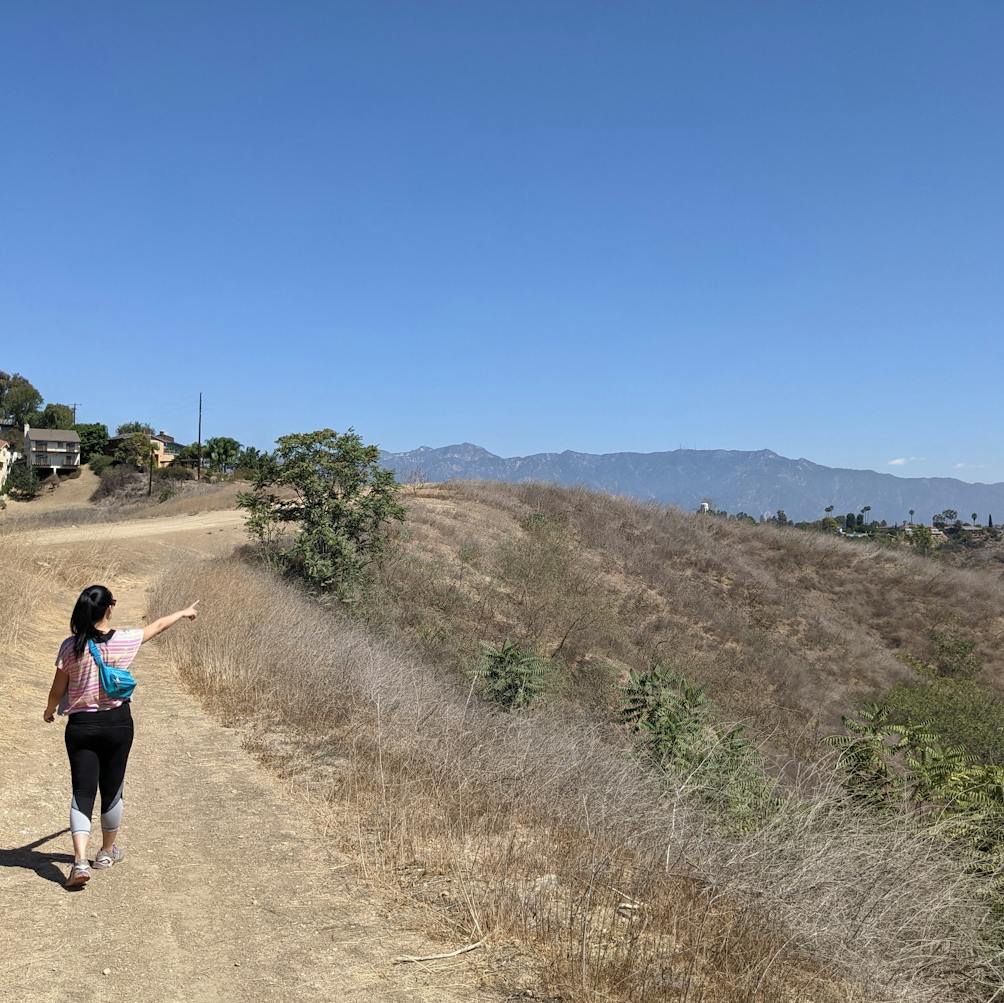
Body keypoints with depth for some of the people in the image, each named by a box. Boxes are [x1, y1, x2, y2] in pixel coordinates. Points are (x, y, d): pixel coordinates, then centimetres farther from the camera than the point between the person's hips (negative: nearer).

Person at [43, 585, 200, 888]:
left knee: (82, 793, 2)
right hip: (117, 722, 0)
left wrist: (50, 711, 22)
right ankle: (107, 851, 31)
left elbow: (57, 690, 0)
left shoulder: (71, 646, -8)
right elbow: (158, 625, 10)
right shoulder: (124, 641, -8)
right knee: (112, 790, 15)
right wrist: (184, 612, 29)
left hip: (81, 725, 0)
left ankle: (80, 860, -13)